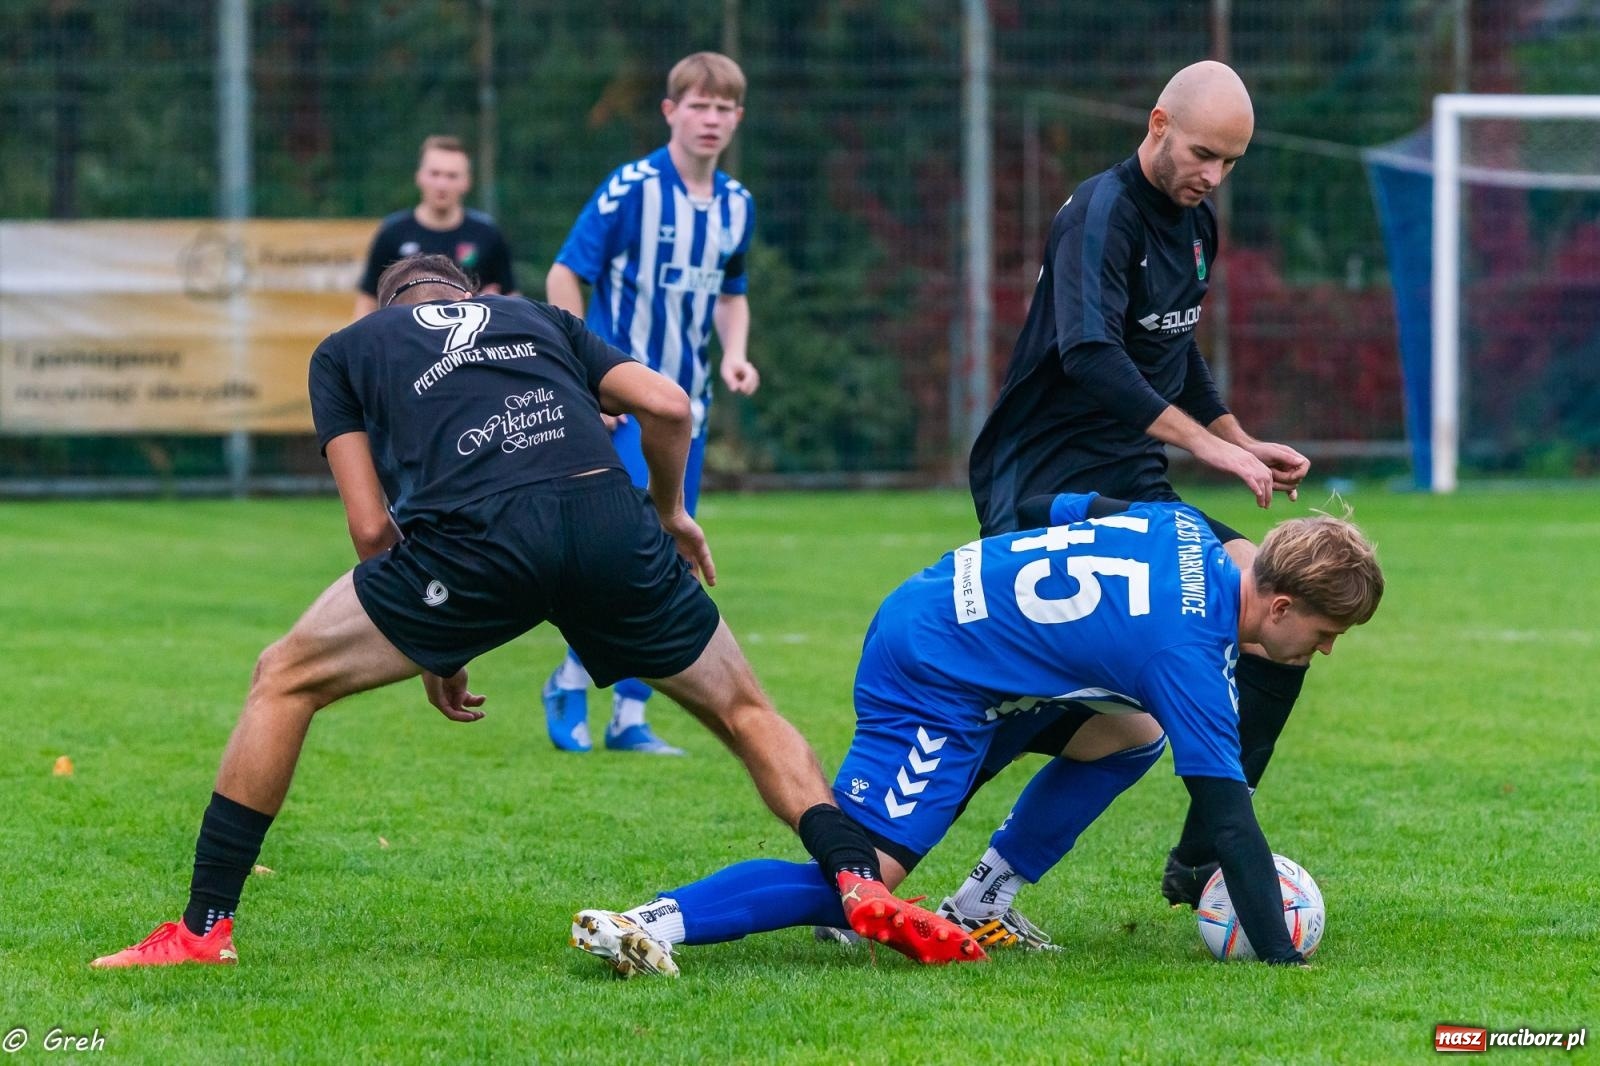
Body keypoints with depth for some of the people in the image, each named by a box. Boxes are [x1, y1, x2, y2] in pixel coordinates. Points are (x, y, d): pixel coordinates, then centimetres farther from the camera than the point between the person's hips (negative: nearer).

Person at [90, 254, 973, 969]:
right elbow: (665, 406, 20)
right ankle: (861, 885, 3)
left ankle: (204, 928, 12)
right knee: (743, 710, 22)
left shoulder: (344, 350, 28)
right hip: (609, 515, 2)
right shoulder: (536, 318, 34)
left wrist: (434, 649, 27)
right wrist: (670, 515, 38)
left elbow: (372, 526, 17)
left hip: (472, 534, -2)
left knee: (285, 681, 17)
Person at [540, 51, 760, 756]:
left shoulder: (736, 206, 7)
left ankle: (629, 717, 12)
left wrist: (734, 355, 1)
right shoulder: (631, 188, -12)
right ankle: (571, 683, 4)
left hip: (685, 407, 6)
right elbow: (564, 276, -9)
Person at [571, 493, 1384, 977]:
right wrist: (1280, 958, -17)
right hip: (933, 686, -10)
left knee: (1129, 736, 14)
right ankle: (654, 925, -30)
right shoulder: (1188, 654, -20)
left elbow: (1065, 511, 19)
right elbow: (1225, 813, -20)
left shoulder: (1186, 529, 3)